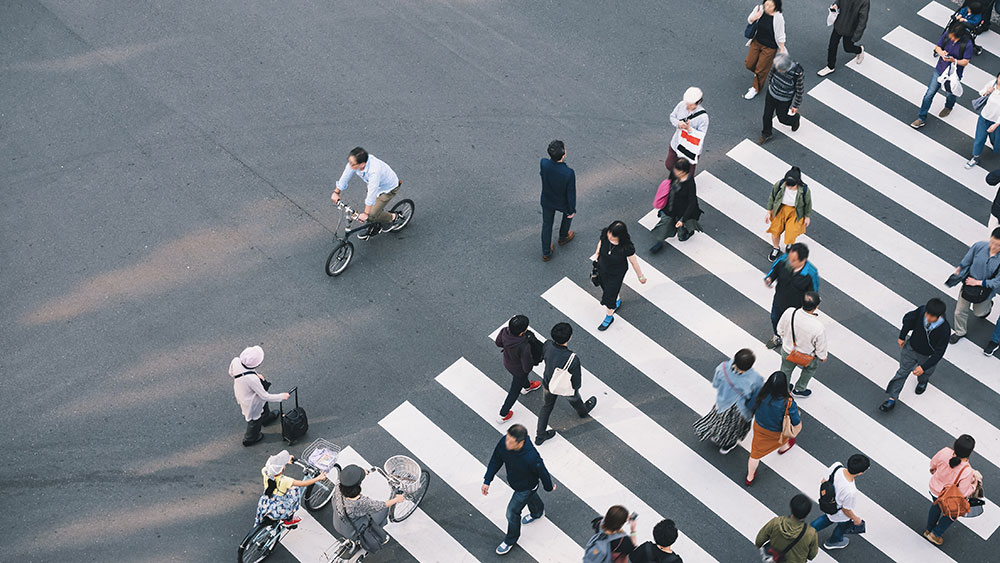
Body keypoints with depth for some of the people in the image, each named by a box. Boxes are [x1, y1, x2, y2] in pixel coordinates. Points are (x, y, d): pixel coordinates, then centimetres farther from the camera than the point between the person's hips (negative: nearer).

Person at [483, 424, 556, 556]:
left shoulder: (531, 457, -46)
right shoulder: (504, 442, -31)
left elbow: (542, 472, -25)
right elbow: (496, 460, -13)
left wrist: (549, 487, -6)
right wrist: (487, 481, -12)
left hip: (526, 487, -6)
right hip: (513, 480, 6)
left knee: (512, 512, 7)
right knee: (531, 498, 35)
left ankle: (510, 541, 36)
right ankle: (537, 512, 69)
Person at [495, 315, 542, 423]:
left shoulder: (504, 331, -31)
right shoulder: (524, 347, -46)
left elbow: (498, 343, -8)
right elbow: (527, 368, -31)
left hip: (507, 362, 5)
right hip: (518, 370, -5)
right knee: (514, 391, 23)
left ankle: (527, 387, 71)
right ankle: (503, 415, 43)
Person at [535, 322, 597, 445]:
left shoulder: (547, 345, -30)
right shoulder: (573, 359, -43)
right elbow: (577, 381, -27)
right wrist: (575, 386, -2)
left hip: (548, 383, 3)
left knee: (546, 407, 30)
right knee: (574, 399, 33)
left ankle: (540, 435, 46)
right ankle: (583, 411, 68)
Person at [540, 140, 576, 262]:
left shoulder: (543, 163, -31)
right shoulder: (569, 173, -39)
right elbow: (571, 193, -23)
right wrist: (572, 210, -7)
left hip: (547, 201, 2)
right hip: (562, 203, -2)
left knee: (546, 224, 25)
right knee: (569, 212, 34)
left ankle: (546, 253, 40)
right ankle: (563, 237, 58)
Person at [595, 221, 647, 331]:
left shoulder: (627, 247, -37)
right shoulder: (605, 233, -28)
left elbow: (633, 261, -20)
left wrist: (641, 276, -4)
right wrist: (597, 254, 13)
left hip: (616, 273, -4)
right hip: (602, 268, 4)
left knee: (609, 295, 10)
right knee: (605, 288, 29)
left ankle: (609, 317, 42)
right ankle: (617, 301, 64)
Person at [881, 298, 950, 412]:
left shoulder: (944, 329, -38)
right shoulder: (921, 310, -30)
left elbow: (939, 352, -29)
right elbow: (908, 319, -6)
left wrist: (924, 367, -32)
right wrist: (902, 336, 3)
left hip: (928, 356, -2)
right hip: (911, 347, 2)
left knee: (925, 373, 28)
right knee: (902, 372, 12)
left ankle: (922, 381, 65)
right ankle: (892, 399, 25)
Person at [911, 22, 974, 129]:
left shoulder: (967, 44, -25)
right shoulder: (947, 34, -15)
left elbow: (965, 62, -17)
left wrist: (954, 60, -35)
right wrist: (941, 52, -23)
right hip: (939, 70, 3)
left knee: (950, 95, 21)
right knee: (929, 94, 5)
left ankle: (948, 107, 57)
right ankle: (922, 118, 16)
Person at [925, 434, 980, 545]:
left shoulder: (945, 452, -30)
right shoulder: (967, 472, -41)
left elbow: (933, 463, -7)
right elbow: (963, 492, -28)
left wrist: (933, 468, 16)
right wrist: (974, 485, -11)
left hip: (934, 488, 4)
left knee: (936, 506, 36)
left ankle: (928, 530, 61)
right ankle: (935, 534, 45)